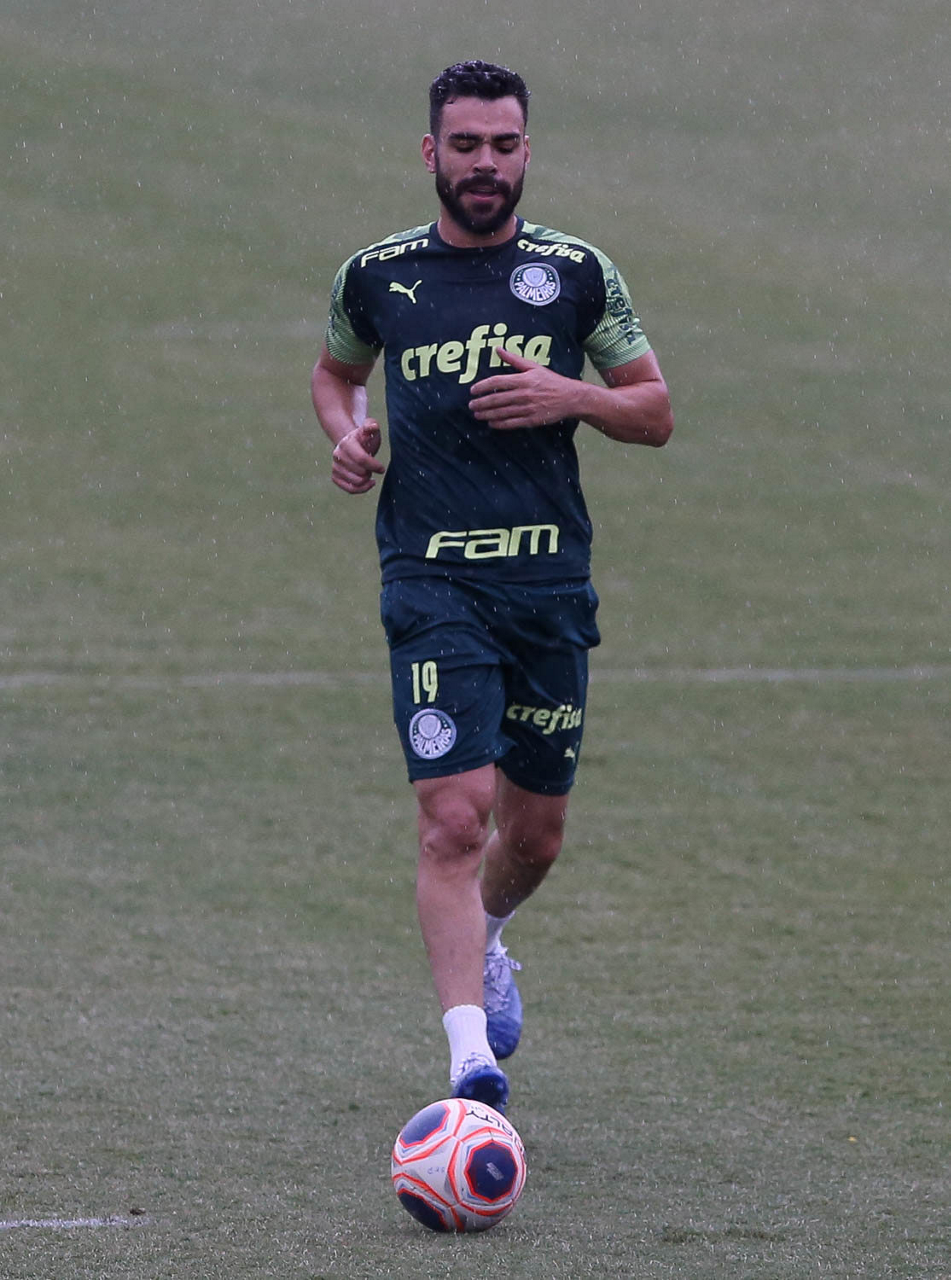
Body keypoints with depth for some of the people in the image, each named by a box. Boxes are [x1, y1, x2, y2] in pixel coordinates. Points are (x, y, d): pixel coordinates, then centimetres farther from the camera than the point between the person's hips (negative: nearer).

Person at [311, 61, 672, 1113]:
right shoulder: (376, 278, 4)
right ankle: (469, 1056, -20)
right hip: (432, 582, -2)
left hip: (551, 582, 2)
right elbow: (336, 370, 24)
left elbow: (655, 413, 10)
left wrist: (573, 397, -10)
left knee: (534, 834, 12)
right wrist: (347, 431, 3)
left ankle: (481, 937, 46)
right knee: (454, 817, -17)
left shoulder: (577, 274, 4)